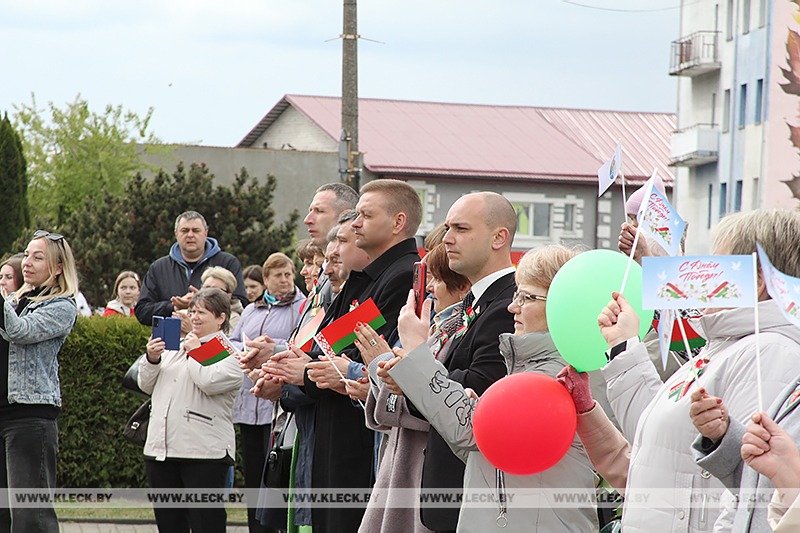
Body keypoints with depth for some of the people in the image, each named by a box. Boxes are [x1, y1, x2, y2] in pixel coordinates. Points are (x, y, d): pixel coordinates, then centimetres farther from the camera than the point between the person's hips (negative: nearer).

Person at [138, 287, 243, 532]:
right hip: (160, 448, 7)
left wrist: (195, 353, -4)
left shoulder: (229, 353, 0)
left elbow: (210, 382, -18)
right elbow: (146, 385, 20)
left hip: (204, 452, -7)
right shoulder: (174, 348, 22)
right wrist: (152, 359, 1)